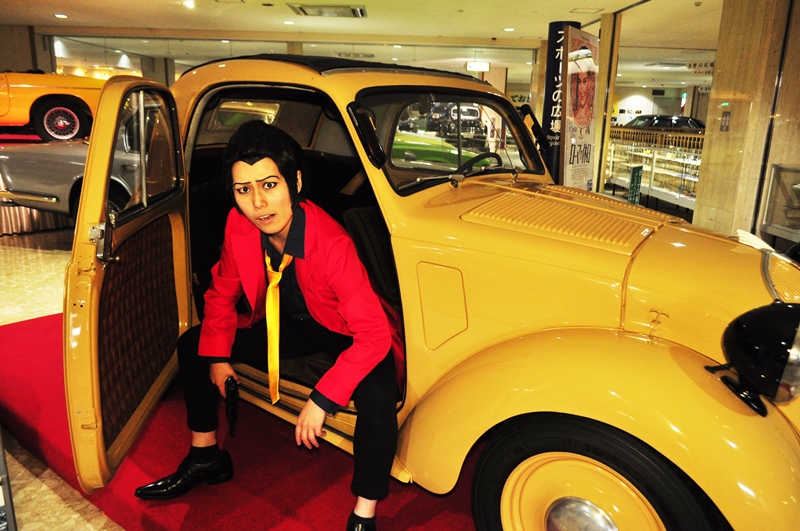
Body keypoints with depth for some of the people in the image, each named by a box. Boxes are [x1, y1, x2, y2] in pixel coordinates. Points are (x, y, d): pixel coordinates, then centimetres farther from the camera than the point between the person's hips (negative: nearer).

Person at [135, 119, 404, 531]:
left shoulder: (332, 243, -34)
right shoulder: (239, 225, -17)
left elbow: (374, 333, -35)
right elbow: (222, 292, 2)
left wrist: (321, 400, -35)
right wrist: (216, 357, -8)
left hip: (346, 334, -6)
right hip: (288, 324, 6)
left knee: (377, 394, -35)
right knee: (192, 345, 3)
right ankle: (206, 457, 22)